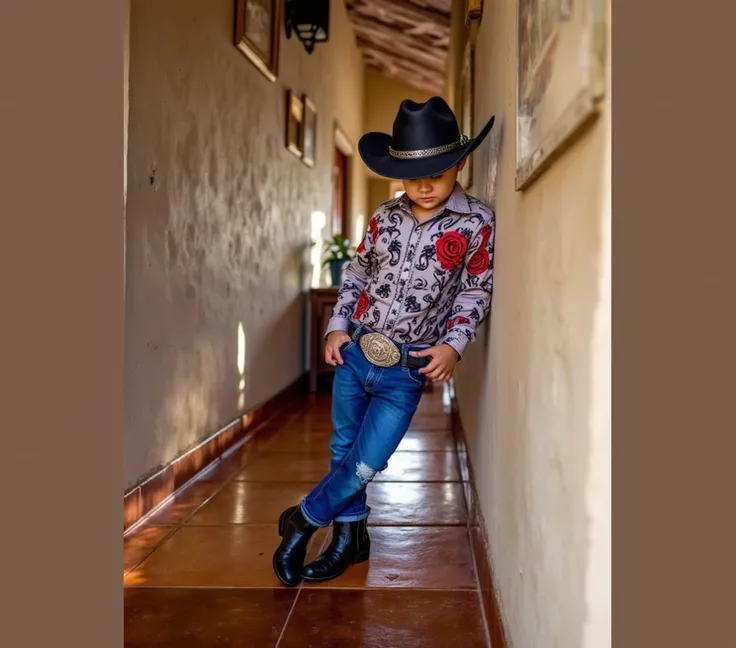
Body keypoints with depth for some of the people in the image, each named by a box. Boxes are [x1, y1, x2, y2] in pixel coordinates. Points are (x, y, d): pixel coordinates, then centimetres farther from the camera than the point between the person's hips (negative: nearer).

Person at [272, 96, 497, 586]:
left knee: (365, 465, -2)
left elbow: (477, 291, -2)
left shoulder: (478, 223, -9)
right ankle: (350, 537, 33)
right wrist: (337, 327, 3)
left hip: (406, 371, -3)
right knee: (343, 450, 14)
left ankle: (304, 519, 24)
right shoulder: (386, 217, 1)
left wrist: (454, 345, -13)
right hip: (353, 353, 4)